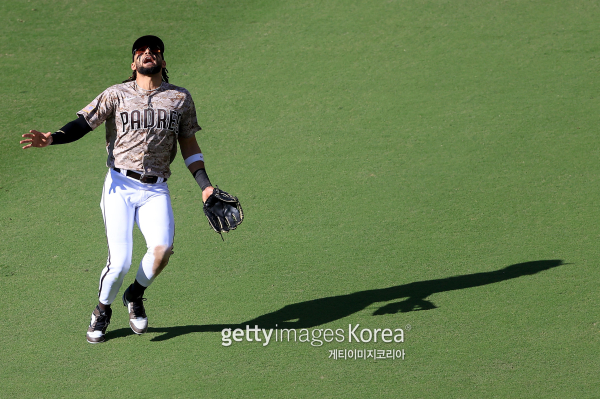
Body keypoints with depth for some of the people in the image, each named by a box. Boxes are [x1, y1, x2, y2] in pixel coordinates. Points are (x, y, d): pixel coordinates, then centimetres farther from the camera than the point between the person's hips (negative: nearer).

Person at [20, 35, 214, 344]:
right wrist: (51, 139, -23)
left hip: (155, 190, 2)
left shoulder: (180, 98, 11)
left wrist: (205, 186, 8)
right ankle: (102, 311, 18)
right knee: (120, 262, -14)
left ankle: (135, 295, 9)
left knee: (162, 249, -23)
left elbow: (189, 146, 18)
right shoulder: (117, 95, 4)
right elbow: (83, 123, -5)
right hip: (120, 186, -2)